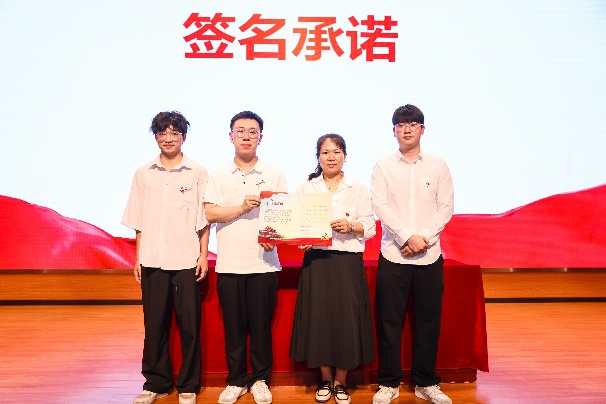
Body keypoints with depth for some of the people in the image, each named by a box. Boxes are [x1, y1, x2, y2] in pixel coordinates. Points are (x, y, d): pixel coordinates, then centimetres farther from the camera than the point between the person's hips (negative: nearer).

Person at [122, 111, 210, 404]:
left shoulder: (197, 173, 2)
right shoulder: (143, 175, 9)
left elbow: (204, 220, 2)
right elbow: (138, 223, 11)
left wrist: (203, 255, -3)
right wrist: (138, 257, 6)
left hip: (186, 261, -2)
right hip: (152, 260, 2)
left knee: (189, 326, 3)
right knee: (154, 325, 9)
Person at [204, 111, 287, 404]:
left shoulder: (274, 175, 7)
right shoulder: (219, 176, 9)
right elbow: (210, 214, -1)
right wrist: (242, 208, -13)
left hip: (264, 263, -1)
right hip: (229, 264, 1)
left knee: (261, 325, 6)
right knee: (233, 327, 9)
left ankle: (260, 380, 25)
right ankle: (236, 380, 26)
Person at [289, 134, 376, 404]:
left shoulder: (358, 189, 6)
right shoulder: (306, 188, 9)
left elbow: (370, 228, 2)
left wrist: (351, 226, -16)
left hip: (348, 261, 0)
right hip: (316, 260, 1)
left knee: (347, 318, 1)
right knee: (318, 317, 3)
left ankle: (340, 382, 20)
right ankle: (325, 379, 24)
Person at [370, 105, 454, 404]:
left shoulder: (438, 166, 7)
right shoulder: (383, 166, 4)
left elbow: (446, 207, 2)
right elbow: (381, 207, -5)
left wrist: (425, 238, -10)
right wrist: (408, 237, -14)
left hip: (429, 255, 1)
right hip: (393, 255, -1)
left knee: (429, 320, 7)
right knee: (390, 321, 3)